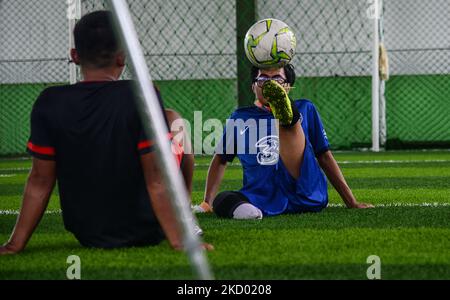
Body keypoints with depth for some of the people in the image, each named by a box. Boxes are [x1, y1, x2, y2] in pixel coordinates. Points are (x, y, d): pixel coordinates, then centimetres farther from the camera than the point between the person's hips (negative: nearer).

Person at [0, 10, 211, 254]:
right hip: (145, 232, -3)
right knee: (173, 119, 17)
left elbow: (40, 181, -8)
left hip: (85, 235, 3)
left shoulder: (50, 104, -13)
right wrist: (179, 242, -18)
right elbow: (156, 181, -22)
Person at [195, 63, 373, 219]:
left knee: (291, 126, -22)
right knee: (222, 200, -32)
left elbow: (325, 157, 20)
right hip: (263, 200, 1)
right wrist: (207, 203, 15)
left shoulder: (305, 110, 21)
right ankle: (243, 208, -61)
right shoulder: (240, 118, 22)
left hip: (308, 196, -1)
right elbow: (220, 160, 27)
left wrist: (351, 202, 16)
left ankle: (286, 117, -53)